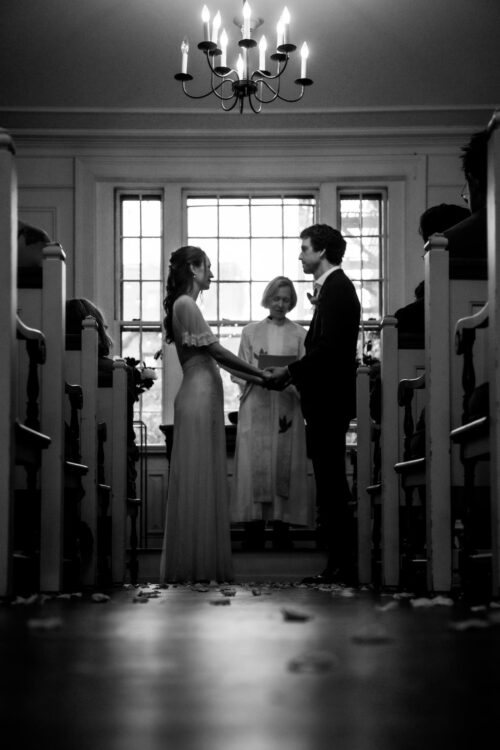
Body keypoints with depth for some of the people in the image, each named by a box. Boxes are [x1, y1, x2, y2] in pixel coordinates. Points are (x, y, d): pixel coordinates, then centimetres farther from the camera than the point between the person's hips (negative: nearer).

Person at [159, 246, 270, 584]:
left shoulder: (187, 305, 18)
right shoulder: (185, 304, -11)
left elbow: (213, 356, 19)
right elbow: (216, 350, -14)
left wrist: (256, 379, 16)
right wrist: (261, 373, -6)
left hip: (205, 397, 10)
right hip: (198, 397, -10)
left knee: (205, 479, 11)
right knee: (197, 479, -5)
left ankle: (204, 562, 16)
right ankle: (194, 566, 1)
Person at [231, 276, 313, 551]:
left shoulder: (299, 334, 9)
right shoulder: (250, 332, 10)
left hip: (286, 409, 0)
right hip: (255, 408, 0)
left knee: (284, 465, -3)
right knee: (254, 464, -6)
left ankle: (281, 530, 1)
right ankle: (254, 535, -3)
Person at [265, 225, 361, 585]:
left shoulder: (336, 289, -13)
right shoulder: (333, 287, 18)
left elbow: (329, 347, -21)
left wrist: (290, 372, -13)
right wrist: (294, 373, 11)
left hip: (329, 401, -10)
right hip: (328, 399, 10)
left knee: (331, 483, -7)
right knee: (332, 483, 11)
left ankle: (341, 566, -3)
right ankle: (340, 564, 16)